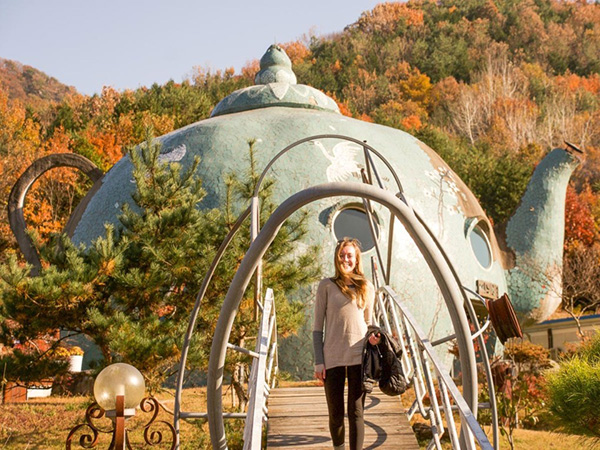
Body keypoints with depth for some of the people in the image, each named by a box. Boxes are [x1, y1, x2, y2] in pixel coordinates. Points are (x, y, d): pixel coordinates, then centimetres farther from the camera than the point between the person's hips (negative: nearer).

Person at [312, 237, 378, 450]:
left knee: (356, 411, -1)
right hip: (333, 358, -1)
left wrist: (372, 337, -5)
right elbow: (317, 327, 3)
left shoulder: (367, 287, 9)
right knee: (336, 414, 7)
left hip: (359, 357, 1)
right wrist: (318, 362, -4)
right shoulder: (327, 286, 2)